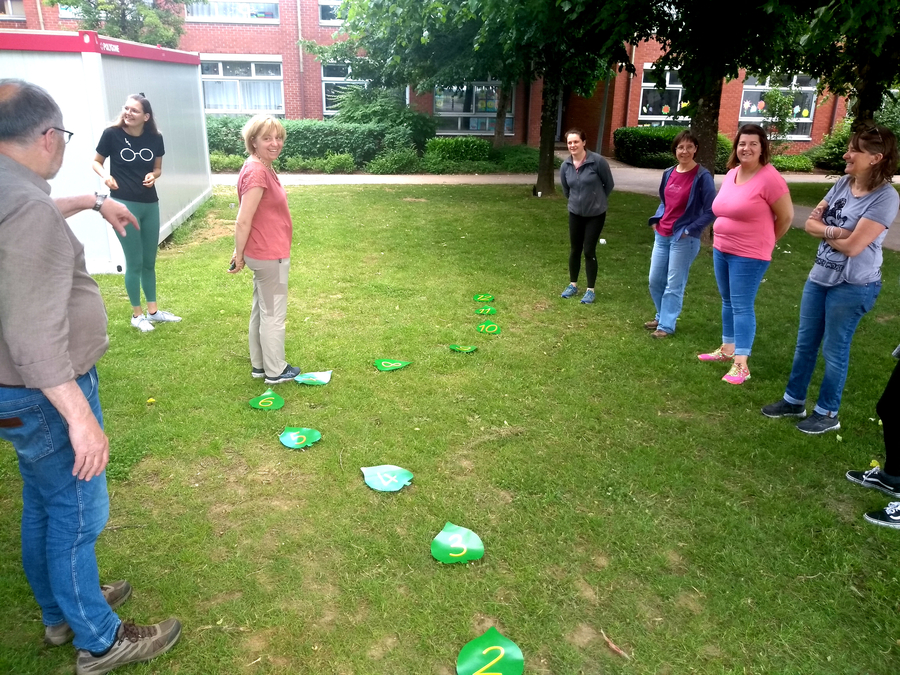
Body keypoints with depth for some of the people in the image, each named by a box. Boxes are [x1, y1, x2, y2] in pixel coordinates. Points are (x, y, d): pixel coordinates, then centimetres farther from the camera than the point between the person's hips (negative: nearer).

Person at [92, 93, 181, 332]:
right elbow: (96, 162, 1)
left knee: (149, 261, 15)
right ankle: (137, 314, 18)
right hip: (124, 205, -4)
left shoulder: (155, 137, -1)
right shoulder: (112, 133, -10)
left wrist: (153, 175, -9)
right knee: (134, 262, 2)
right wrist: (106, 176, -18)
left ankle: (153, 311, 28)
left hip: (150, 205, 4)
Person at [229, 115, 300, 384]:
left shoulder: (263, 168, 8)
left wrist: (241, 252, 13)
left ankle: (259, 364, 33)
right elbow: (243, 222, -23)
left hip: (267, 253, 10)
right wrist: (239, 256, -14)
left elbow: (251, 217, 11)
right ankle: (275, 370, 19)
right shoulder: (256, 172, -22)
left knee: (261, 311, 19)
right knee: (274, 315, 5)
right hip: (270, 256, -10)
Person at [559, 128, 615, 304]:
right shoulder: (565, 165, -8)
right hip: (575, 213, 4)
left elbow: (609, 184, -6)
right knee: (575, 250, 13)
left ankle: (590, 290, 10)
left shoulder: (597, 161, -20)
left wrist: (597, 200, 7)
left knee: (589, 251, -2)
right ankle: (573, 284, 29)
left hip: (596, 214, -4)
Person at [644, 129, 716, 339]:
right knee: (655, 281, 12)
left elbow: (711, 211, -11)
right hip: (662, 235, 7)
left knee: (674, 285, 0)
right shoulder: (668, 173, 7)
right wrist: (656, 220, 7)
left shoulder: (702, 177, -12)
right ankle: (662, 316, 32)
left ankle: (666, 325, 9)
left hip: (683, 239, -6)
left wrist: (690, 230, -14)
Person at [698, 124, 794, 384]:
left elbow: (786, 216, -9)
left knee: (742, 306, -7)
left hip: (749, 255, -8)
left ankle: (741, 364, -3)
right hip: (721, 250, 8)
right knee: (728, 302, 17)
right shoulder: (731, 173, 7)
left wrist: (763, 242, 3)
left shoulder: (769, 178, -16)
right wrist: (722, 240, 15)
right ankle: (727, 349, 31)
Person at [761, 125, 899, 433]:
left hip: (852, 287, -7)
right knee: (805, 343, 16)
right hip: (819, 277, 7)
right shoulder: (843, 183, 2)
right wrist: (834, 230, -18)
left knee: (834, 350, 5)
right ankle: (794, 400, 31)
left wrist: (822, 228, -7)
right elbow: (811, 223, 1)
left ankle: (827, 413, 22)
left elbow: (851, 246, -23)